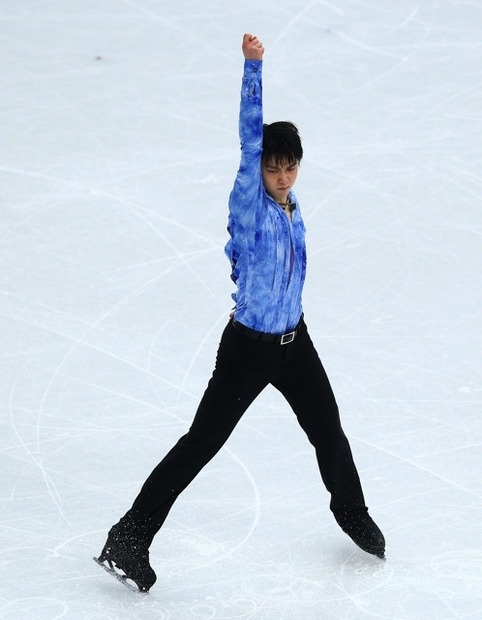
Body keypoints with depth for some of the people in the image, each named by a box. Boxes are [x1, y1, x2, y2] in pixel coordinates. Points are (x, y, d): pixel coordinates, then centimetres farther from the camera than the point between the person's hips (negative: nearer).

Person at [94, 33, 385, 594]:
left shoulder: (291, 208, 0)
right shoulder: (249, 205, -19)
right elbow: (250, 138, -31)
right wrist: (252, 66, -37)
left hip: (295, 342, 7)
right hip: (247, 347, -6)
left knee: (328, 433, 19)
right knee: (200, 444, -5)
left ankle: (352, 514, 45)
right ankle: (130, 537, 1)